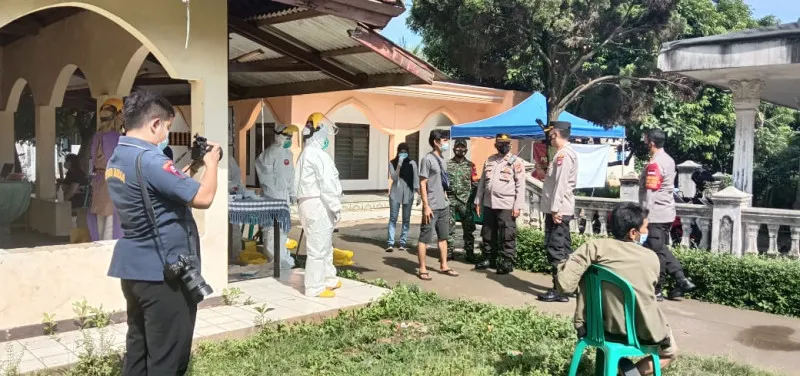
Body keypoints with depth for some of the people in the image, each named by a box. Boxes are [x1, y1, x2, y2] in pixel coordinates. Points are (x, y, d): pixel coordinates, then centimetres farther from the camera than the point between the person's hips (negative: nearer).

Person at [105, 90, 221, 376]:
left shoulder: (116, 159, 10)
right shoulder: (149, 159, -21)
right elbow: (203, 198, -23)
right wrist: (211, 163, -6)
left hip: (133, 267, 10)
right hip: (163, 271, -10)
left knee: (138, 348, 18)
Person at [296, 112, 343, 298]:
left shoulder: (306, 154, 19)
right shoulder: (317, 154, -13)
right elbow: (327, 184, -18)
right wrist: (336, 207, -14)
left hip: (311, 204, 11)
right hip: (318, 205, -11)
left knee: (325, 245, 19)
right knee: (318, 247, -5)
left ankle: (329, 279, 30)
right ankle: (315, 287, 1)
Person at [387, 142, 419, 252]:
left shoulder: (412, 163, 4)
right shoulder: (392, 163, 2)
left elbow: (416, 179, 4)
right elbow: (394, 177, -9)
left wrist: (419, 194, -1)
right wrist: (399, 164, -17)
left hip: (408, 194, 1)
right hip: (395, 193, -1)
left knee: (406, 219, 3)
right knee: (393, 218, -5)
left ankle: (403, 243, 8)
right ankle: (390, 243, -8)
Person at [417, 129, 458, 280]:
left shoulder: (442, 161, 12)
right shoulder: (428, 159, -11)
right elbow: (422, 184, -13)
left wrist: (446, 200, 16)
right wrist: (426, 206, -17)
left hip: (444, 206, 8)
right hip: (432, 207, -8)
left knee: (443, 237, 15)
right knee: (425, 238, 0)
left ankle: (443, 266, 25)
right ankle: (422, 269, 7)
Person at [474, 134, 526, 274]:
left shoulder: (516, 162, -2)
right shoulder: (489, 161, 14)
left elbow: (520, 185, -6)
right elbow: (482, 182, 17)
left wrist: (518, 206, -12)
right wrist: (478, 201, 12)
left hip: (506, 205, -6)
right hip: (489, 204, 6)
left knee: (507, 236, -2)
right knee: (488, 234, 13)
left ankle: (508, 263, 6)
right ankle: (489, 259, 26)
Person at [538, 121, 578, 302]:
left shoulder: (563, 154, -15)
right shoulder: (569, 153, 17)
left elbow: (560, 183, -21)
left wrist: (555, 209, -22)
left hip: (558, 209, -11)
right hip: (563, 209, 11)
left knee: (555, 250, -8)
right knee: (563, 249, 14)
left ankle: (559, 290, -5)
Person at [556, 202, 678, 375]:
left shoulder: (596, 247, -18)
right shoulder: (651, 259, -13)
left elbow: (565, 285, -24)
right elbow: (644, 292, 5)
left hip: (606, 324, 2)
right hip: (644, 332, -2)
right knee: (670, 351, 30)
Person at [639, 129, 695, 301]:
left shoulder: (654, 164, -17)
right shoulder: (669, 160, 12)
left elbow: (650, 192, -19)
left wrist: (645, 215, -16)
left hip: (655, 214, -9)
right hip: (667, 213, 9)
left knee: (655, 252, 0)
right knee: (662, 249, 18)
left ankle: (657, 290, 9)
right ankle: (682, 281, 12)